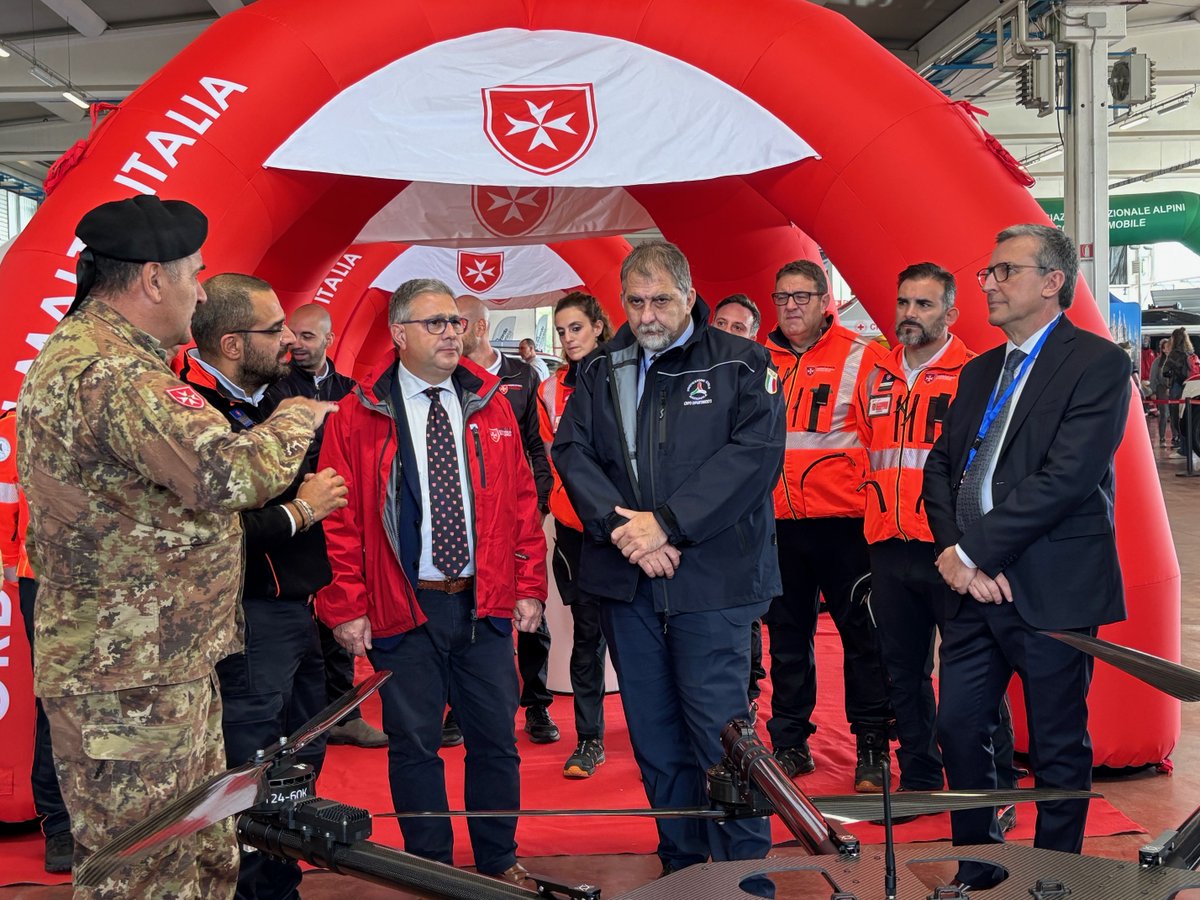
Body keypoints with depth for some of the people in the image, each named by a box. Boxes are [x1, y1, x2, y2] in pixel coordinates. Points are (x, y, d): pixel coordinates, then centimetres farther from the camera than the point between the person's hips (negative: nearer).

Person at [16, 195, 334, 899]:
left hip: (166, 664, 11)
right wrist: (296, 418, -11)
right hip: (131, 679, -11)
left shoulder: (76, 350, 16)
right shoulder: (111, 372, -22)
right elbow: (231, 473, -30)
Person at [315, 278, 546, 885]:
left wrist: (530, 587, 3)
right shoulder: (359, 414, -3)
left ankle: (499, 860, 26)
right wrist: (347, 608, -8)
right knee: (414, 743, 7)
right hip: (402, 609, -3)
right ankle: (430, 866, 23)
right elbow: (340, 520, -4)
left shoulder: (489, 405, 8)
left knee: (495, 738, 9)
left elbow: (521, 501, 8)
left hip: (485, 605, 3)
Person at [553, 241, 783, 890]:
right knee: (654, 734, 11)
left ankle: (747, 877, 8)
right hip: (624, 578, 4)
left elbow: (757, 451, -10)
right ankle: (681, 866, 25)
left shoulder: (739, 364, 1)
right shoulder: (598, 372, 13)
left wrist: (667, 522, -15)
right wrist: (620, 524, -13)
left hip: (711, 575, -4)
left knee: (719, 729, -5)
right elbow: (571, 449, 3)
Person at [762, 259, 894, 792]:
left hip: (842, 520, -4)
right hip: (777, 522, 4)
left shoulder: (860, 356, -1)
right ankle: (790, 743, 22)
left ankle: (872, 747, 13)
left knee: (861, 633, 2)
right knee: (787, 636, 11)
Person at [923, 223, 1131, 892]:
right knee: (960, 730, 11)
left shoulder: (1097, 363, -8)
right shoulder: (979, 372, 16)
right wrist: (954, 553, -7)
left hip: (1051, 588, -6)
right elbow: (941, 466, 10)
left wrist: (973, 551, -16)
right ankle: (978, 867, 28)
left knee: (1059, 748, 7)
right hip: (975, 585, 7)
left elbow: (1065, 479, -18)